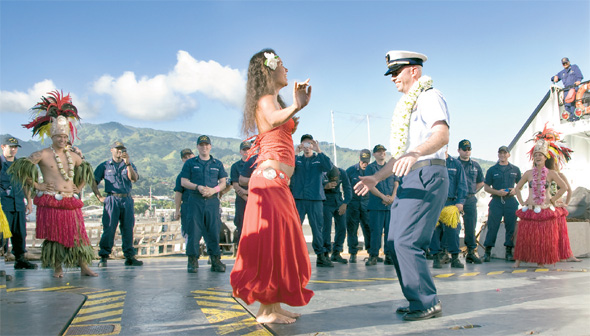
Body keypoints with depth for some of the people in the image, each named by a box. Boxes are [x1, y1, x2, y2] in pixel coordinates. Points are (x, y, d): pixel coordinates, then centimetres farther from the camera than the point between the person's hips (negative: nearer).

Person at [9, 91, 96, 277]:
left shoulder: (73, 155, 12)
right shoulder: (43, 154, -3)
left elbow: (86, 170, 28)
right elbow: (22, 167, -7)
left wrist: (79, 187, 18)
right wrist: (36, 185, -6)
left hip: (71, 201, 4)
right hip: (50, 202, -4)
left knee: (77, 234, 2)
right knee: (54, 235, 1)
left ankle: (84, 267, 7)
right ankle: (57, 268, 15)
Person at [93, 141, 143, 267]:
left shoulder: (130, 165, 14)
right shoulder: (104, 166, 10)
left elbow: (134, 179, -5)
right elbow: (93, 182, 10)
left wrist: (127, 163, -14)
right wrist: (99, 197, 0)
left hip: (127, 200, 2)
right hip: (112, 199, -2)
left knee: (128, 229, 4)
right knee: (109, 228, -7)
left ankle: (129, 257, 11)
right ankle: (103, 257, 1)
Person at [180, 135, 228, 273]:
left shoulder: (217, 164, 15)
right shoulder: (190, 163, 11)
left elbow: (223, 182, 12)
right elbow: (183, 181, 5)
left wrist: (214, 190, -8)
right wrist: (198, 187, -11)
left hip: (212, 200, 1)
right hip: (195, 200, -1)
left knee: (214, 230, 0)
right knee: (194, 230, -4)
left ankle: (215, 260, 7)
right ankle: (193, 260, 4)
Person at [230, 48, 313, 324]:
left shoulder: (274, 100, 24)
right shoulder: (266, 99, -7)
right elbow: (273, 118, -33)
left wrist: (292, 116, 36)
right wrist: (295, 107, -50)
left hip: (276, 183, 10)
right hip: (270, 180, -10)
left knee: (281, 243, 11)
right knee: (271, 242, -8)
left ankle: (273, 305, 18)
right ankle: (266, 310, -1)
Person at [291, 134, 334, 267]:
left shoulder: (319, 160, 12)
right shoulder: (297, 160, 14)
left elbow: (329, 167, -9)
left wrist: (319, 150, -13)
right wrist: (295, 152, -13)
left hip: (315, 199, 0)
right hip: (298, 199, 1)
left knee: (318, 228, 1)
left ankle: (322, 256, 8)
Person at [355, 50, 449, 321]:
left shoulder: (430, 97, -3)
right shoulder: (406, 107, 25)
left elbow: (442, 134, -24)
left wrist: (415, 153, -42)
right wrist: (376, 178, 23)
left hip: (427, 175, -10)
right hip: (409, 179, 10)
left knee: (406, 241, -15)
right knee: (397, 241, 6)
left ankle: (427, 302, -4)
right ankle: (419, 301, 15)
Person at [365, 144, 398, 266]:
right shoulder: (370, 167, 7)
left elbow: (396, 183, 12)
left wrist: (392, 197, -7)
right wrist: (383, 197, -12)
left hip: (391, 205, 3)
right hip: (376, 205, -3)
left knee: (390, 230, 1)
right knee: (376, 231, -6)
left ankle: (389, 256, 8)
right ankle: (373, 256, 1)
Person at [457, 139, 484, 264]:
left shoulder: (475, 165, 14)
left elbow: (481, 182, 24)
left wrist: (471, 192, 12)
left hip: (470, 199, 4)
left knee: (471, 226, 4)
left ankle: (471, 252, 11)